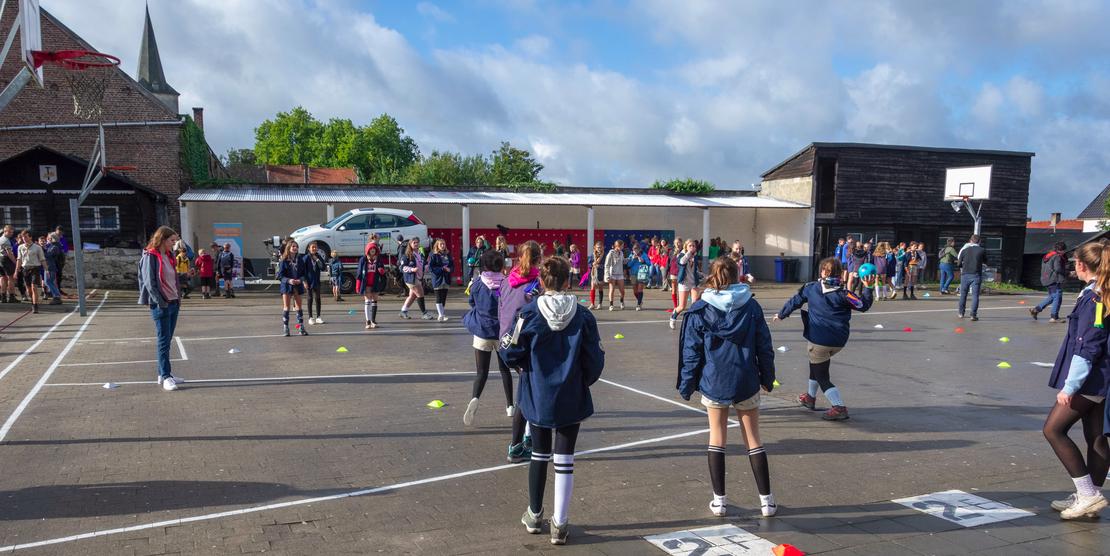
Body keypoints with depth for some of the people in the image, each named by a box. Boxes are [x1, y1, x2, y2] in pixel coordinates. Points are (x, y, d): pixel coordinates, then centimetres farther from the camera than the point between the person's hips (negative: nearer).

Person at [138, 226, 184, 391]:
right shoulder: (150, 257, -11)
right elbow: (149, 283, -15)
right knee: (164, 341, -6)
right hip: (160, 305, -8)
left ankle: (163, 374, 19)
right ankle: (165, 377, -3)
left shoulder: (169, 255, 14)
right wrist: (161, 302, -17)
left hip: (173, 303, 8)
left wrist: (178, 298, 11)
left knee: (167, 340, 12)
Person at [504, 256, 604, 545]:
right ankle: (560, 524, 15)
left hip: (537, 397, 1)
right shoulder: (583, 317, -9)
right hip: (571, 400, -1)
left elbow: (512, 354, -11)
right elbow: (595, 361, -6)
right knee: (564, 459, 8)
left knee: (540, 454, 18)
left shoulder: (530, 313, -11)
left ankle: (534, 515, 32)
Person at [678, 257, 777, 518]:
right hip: (746, 383, 1)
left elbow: (691, 352, -5)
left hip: (713, 383, -1)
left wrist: (686, 385, 4)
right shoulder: (751, 306, -4)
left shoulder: (699, 310, -7)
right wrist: (767, 378, 13)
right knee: (754, 440, 11)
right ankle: (766, 501, 16)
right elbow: (764, 346, 2)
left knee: (717, 438, 12)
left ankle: (719, 500, 15)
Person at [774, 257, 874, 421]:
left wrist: (781, 315, 23)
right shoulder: (843, 294, -6)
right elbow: (863, 306, -5)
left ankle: (839, 407, -14)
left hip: (819, 341, -4)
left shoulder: (811, 288, -3)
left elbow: (794, 301, 8)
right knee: (815, 363, 29)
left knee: (822, 377, 4)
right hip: (839, 341, 4)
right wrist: (868, 288, 1)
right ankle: (810, 397, 42)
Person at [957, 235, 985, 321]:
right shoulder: (982, 251, -3)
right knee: (975, 295, -1)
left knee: (963, 294, 14)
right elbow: (985, 260, 12)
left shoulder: (964, 250, 1)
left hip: (965, 274, 2)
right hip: (976, 275, -2)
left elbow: (959, 263, 6)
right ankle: (973, 315, -6)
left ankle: (961, 313, 23)